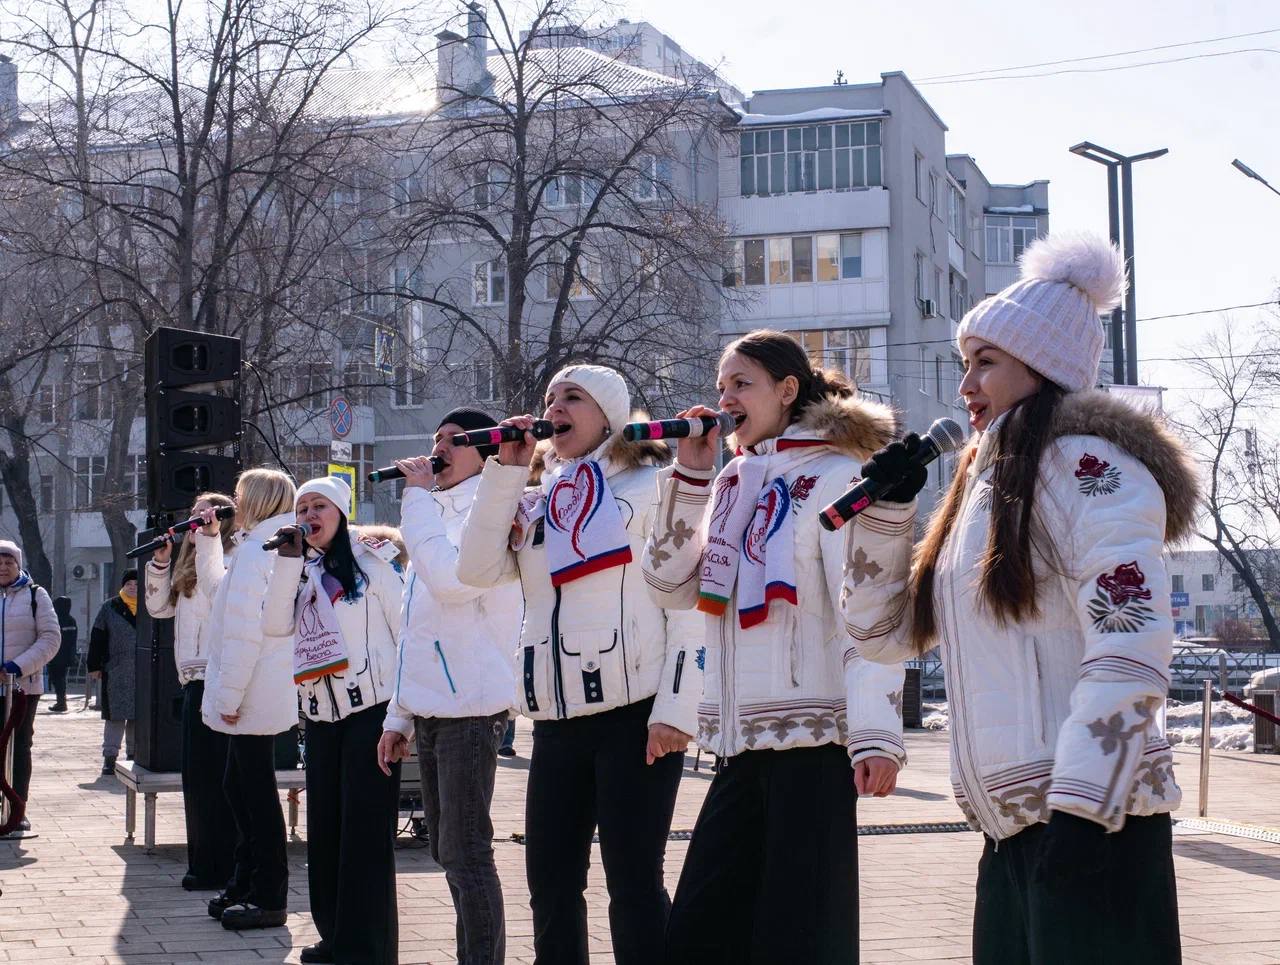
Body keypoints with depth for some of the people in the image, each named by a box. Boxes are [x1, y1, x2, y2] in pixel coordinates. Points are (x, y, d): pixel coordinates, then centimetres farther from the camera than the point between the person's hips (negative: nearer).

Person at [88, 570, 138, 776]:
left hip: (143, 673, 2)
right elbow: (97, 638, 3)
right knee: (115, 713, -2)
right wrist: (94, 666, -2)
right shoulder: (109, 608, 4)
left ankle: (133, 754, 18)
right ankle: (110, 757, 2)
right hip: (116, 671, -2)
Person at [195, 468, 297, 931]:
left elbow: (245, 629, -21)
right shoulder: (273, 547, 17)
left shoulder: (254, 550, -15)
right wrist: (208, 540, 26)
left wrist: (230, 694, -20)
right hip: (261, 694, 10)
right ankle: (246, 885, 25)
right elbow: (215, 590, 32)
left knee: (257, 790, -5)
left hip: (254, 695, -10)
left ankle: (269, 898, 0)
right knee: (240, 787, 17)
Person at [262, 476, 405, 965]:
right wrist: (288, 560, -6)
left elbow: (405, 626, -6)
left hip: (371, 708, -6)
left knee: (365, 831, -6)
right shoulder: (303, 571, 15)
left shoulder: (373, 559, -2)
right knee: (324, 828, 10)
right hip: (321, 714, 7)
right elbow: (275, 626, 1)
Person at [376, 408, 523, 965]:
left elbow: (452, 579, -28)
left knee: (466, 853, -9)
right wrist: (400, 716, 20)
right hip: (430, 710, 9)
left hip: (469, 707, -9)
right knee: (449, 852, 12)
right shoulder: (439, 516, 20)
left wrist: (418, 497, -18)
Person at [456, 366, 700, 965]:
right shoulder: (535, 501, 18)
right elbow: (478, 569, 4)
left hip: (635, 715, -6)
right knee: (550, 882, 9)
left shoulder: (649, 484, 0)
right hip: (556, 721, 6)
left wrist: (675, 709, -14)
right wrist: (505, 470, 2)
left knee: (633, 883, -5)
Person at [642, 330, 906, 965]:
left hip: (813, 739, -7)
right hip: (742, 744, 7)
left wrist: (876, 734, -22)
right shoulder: (731, 484, 17)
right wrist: (688, 474, 6)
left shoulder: (834, 476, -5)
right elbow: (670, 586, 13)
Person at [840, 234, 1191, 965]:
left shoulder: (1084, 462, -6)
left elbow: (1129, 651, -18)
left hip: (1090, 823, -8)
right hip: (1011, 829, 8)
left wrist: (1080, 811, -23)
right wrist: (882, 508, 10)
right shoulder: (983, 483, 20)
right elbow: (881, 632, 23)